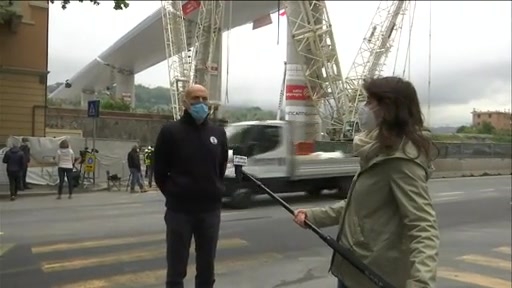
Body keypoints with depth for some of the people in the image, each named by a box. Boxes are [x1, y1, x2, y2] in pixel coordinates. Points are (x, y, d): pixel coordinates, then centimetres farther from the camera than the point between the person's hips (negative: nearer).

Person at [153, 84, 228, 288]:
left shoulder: (218, 133, 6)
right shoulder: (170, 132, -5)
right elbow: (160, 172, 0)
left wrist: (213, 192, 10)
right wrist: (174, 195, 3)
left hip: (210, 210, 3)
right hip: (179, 211, -3)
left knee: (206, 268, 14)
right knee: (176, 270, 6)